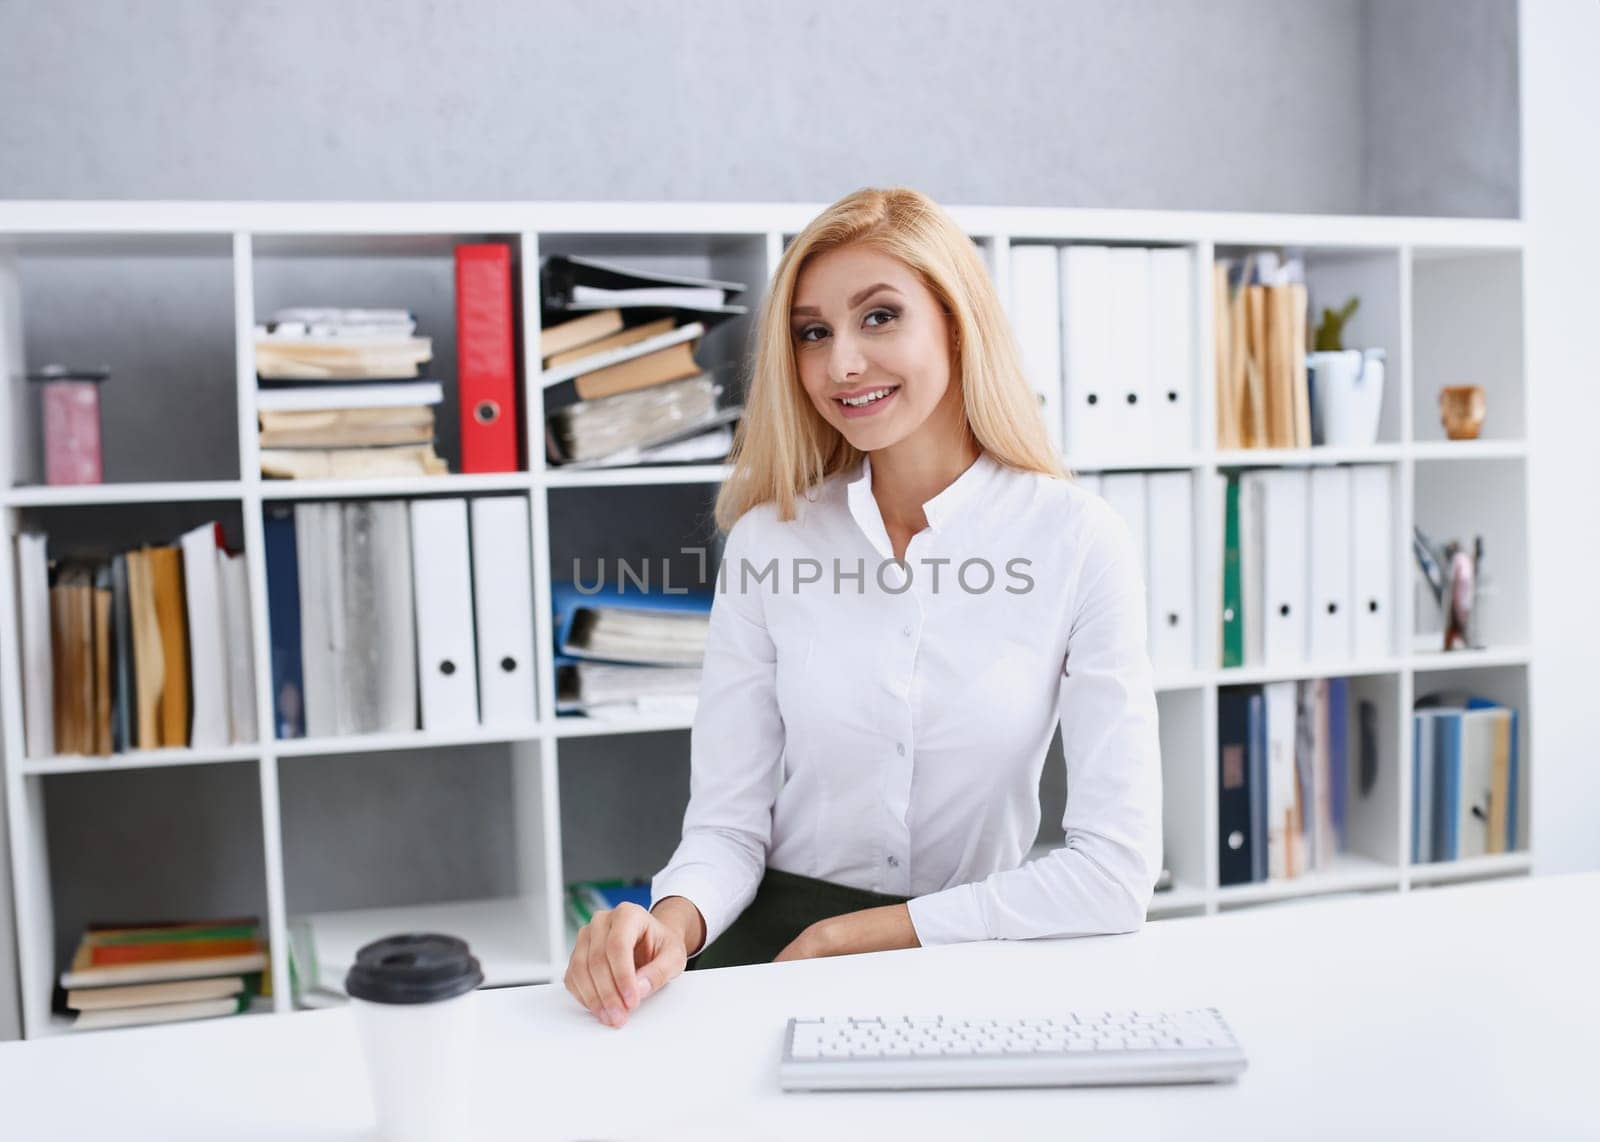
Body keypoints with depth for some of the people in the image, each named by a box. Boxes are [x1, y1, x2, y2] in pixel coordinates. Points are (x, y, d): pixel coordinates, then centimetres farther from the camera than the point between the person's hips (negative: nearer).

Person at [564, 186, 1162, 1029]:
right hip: (773, 943, 2)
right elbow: (728, 823, -1)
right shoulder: (768, 542, -2)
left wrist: (841, 941, -13)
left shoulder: (1077, 541, -9)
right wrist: (673, 925, -24)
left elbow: (1118, 873, -13)